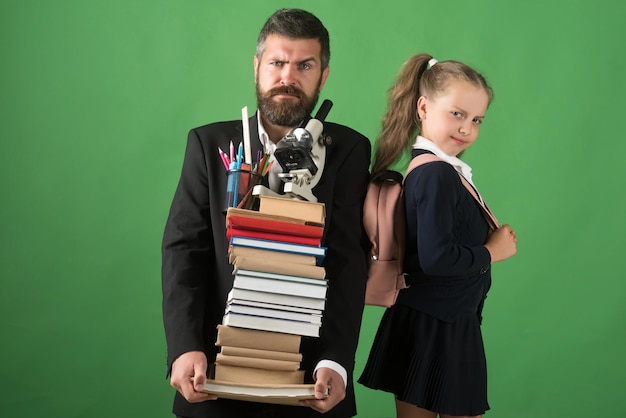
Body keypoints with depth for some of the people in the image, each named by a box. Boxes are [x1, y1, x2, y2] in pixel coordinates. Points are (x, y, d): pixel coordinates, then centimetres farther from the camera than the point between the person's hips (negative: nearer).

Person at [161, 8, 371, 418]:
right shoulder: (209, 143, 2)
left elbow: (348, 261, -9)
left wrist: (335, 361, -22)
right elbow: (184, 248, -4)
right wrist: (185, 348, -18)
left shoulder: (348, 150, -2)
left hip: (309, 371, -1)